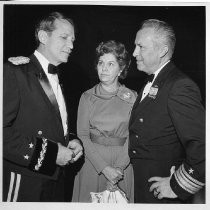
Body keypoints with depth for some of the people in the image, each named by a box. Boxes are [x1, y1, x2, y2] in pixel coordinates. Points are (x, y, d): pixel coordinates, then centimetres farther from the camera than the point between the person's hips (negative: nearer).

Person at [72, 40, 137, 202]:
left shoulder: (132, 97, -3)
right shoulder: (87, 97, 0)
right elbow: (82, 136, -5)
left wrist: (118, 168, -18)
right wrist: (104, 168, -16)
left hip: (123, 165, 0)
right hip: (92, 163, 1)